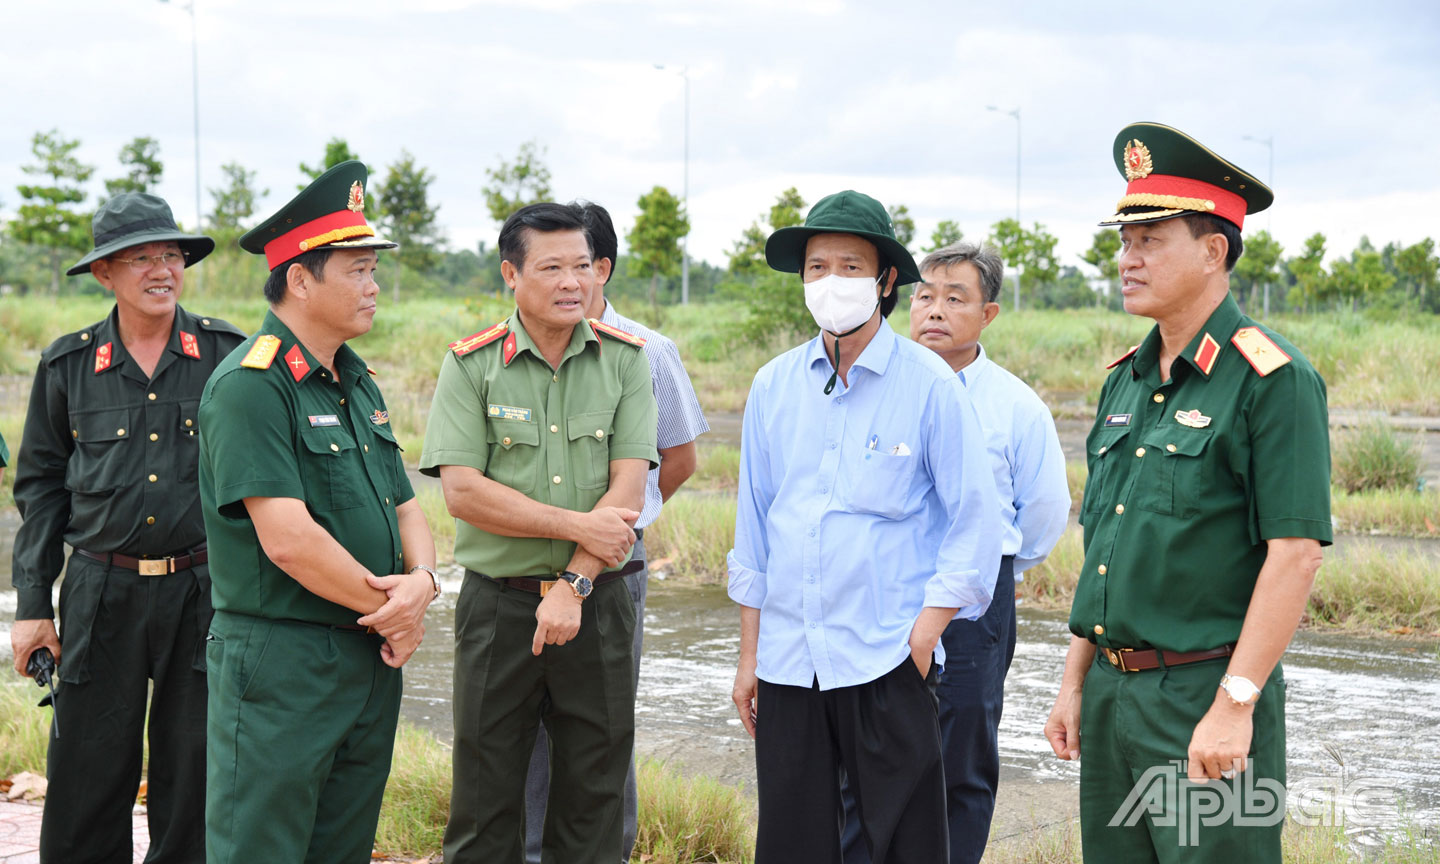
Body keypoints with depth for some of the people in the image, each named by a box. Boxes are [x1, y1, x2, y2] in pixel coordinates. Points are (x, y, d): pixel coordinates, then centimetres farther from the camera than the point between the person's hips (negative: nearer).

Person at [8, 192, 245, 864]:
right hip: (100, 594, 0)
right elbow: (40, 487, 9)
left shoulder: (226, 354, 1)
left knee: (194, 781, 7)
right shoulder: (68, 366, 4)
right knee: (86, 780, 2)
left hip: (204, 593, 0)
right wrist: (31, 605, 5)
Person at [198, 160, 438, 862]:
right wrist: (388, 609, -11)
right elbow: (288, 539, -22)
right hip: (280, 665, -8)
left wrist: (421, 581, -7)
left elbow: (404, 506, 15)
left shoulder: (358, 383, 14)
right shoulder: (250, 384, -15)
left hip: (373, 661, 9)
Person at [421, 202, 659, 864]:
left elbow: (628, 488, -5)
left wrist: (574, 583, -15)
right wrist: (577, 524, -13)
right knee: (485, 795, 5)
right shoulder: (470, 364, -2)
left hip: (599, 602, 1)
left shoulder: (625, 359, 2)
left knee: (594, 798, 8)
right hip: (498, 603, -1)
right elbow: (462, 491, -10)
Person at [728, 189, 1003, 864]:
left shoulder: (929, 385, -3)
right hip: (787, 658, 4)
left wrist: (927, 630, -10)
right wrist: (748, 655, 12)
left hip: (887, 659, -4)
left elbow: (975, 522, -2)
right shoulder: (773, 386, 8)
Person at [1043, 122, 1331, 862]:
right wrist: (1075, 681, 12)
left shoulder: (1274, 378, -11)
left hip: (1208, 691, -7)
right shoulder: (1125, 380, 12)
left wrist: (1235, 703, -19)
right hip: (1112, 690, 7)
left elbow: (1296, 551, -16)